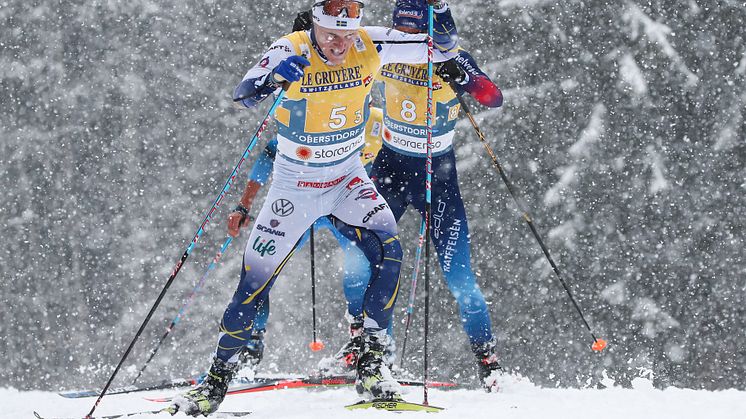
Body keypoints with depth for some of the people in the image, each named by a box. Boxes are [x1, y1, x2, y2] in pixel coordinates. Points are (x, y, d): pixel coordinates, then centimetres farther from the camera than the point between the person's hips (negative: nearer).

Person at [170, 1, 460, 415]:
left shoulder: (370, 46, -12)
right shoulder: (291, 52, -20)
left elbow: (443, 49, -7)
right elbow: (243, 94, -32)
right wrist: (275, 76, -52)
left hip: (348, 178, 2)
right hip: (295, 185, -2)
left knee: (389, 252, -21)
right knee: (255, 283, -3)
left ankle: (371, 363, -10)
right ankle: (217, 378, 14)